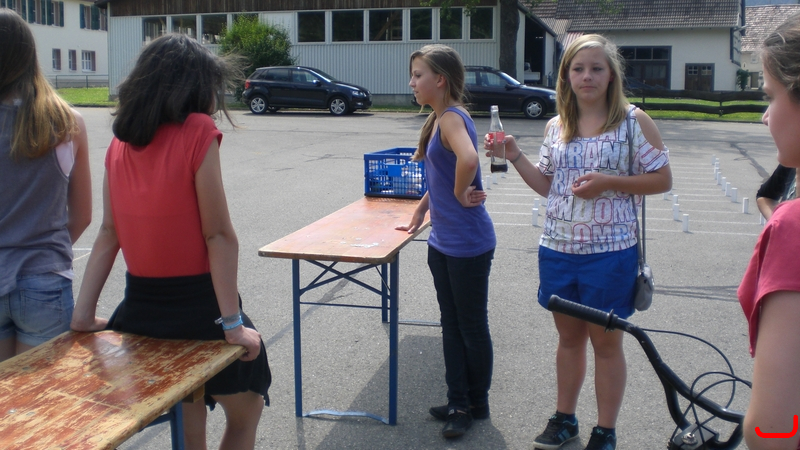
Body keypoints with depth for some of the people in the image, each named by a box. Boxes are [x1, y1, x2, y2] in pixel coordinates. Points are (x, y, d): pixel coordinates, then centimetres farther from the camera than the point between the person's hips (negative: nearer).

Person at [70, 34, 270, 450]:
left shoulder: (120, 142, 3)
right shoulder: (198, 133, -15)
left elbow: (109, 232, 3)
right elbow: (219, 236, -17)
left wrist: (84, 313, 7)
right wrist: (233, 324, -15)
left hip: (139, 308, 6)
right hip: (196, 304, -6)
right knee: (245, 413, 17)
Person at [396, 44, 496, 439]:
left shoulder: (452, 118, -19)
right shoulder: (439, 119, 10)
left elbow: (468, 159, -40)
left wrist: (461, 194, -24)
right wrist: (419, 214, 22)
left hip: (468, 243, -9)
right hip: (442, 240, 9)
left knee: (472, 327, 8)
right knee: (451, 326, 16)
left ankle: (476, 405, 25)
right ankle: (458, 404, 28)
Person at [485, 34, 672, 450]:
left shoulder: (634, 122, -6)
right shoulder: (556, 127, 7)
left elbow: (662, 179, -5)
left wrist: (608, 182, -17)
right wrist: (514, 156, 0)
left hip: (609, 251, -4)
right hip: (557, 248, 4)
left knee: (605, 340, 7)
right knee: (569, 336, 17)